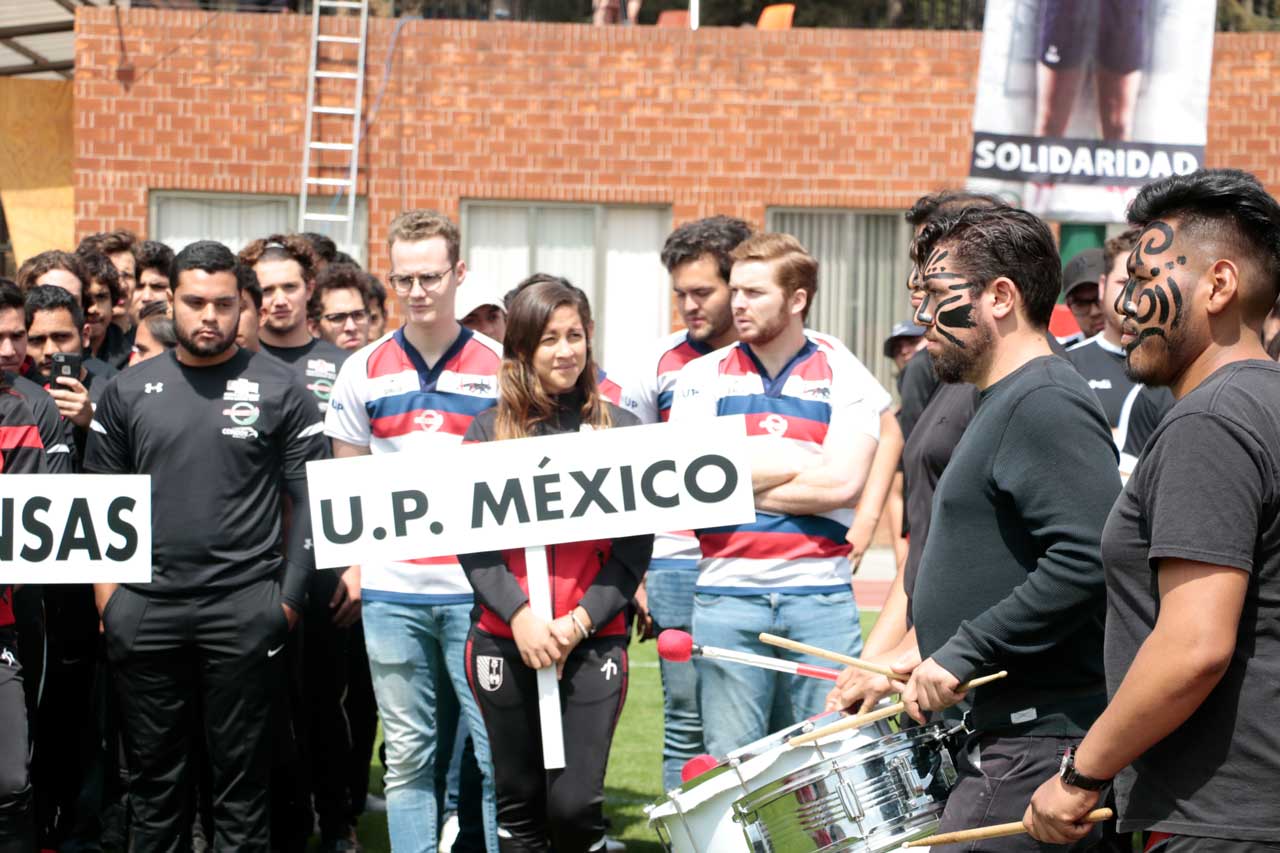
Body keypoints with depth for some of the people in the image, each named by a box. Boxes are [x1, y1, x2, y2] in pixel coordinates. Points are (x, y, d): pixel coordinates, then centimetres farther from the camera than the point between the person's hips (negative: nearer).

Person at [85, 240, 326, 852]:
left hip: (244, 607, -2)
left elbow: (309, 500, 0)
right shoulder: (128, 391, 9)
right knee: (153, 772, 10)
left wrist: (289, 595, -6)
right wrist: (106, 585, 2)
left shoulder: (278, 389, 1)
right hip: (145, 608, 3)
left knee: (240, 769, 4)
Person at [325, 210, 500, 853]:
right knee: (406, 756, 9)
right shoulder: (363, 371, 7)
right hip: (391, 590, 2)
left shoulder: (499, 367, 2)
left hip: (477, 587, -2)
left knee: (499, 750, -2)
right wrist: (352, 565, 4)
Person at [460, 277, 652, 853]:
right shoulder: (488, 430, 7)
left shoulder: (620, 430, 6)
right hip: (505, 642, 1)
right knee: (519, 803, 7)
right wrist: (518, 615, -15)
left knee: (575, 804, -6)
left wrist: (580, 621, -11)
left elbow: (636, 546, 1)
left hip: (593, 642, -1)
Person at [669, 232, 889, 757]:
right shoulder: (703, 376, 9)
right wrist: (801, 463, -4)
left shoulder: (843, 375, 5)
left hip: (821, 595, -1)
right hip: (726, 595, 1)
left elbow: (842, 483, -8)